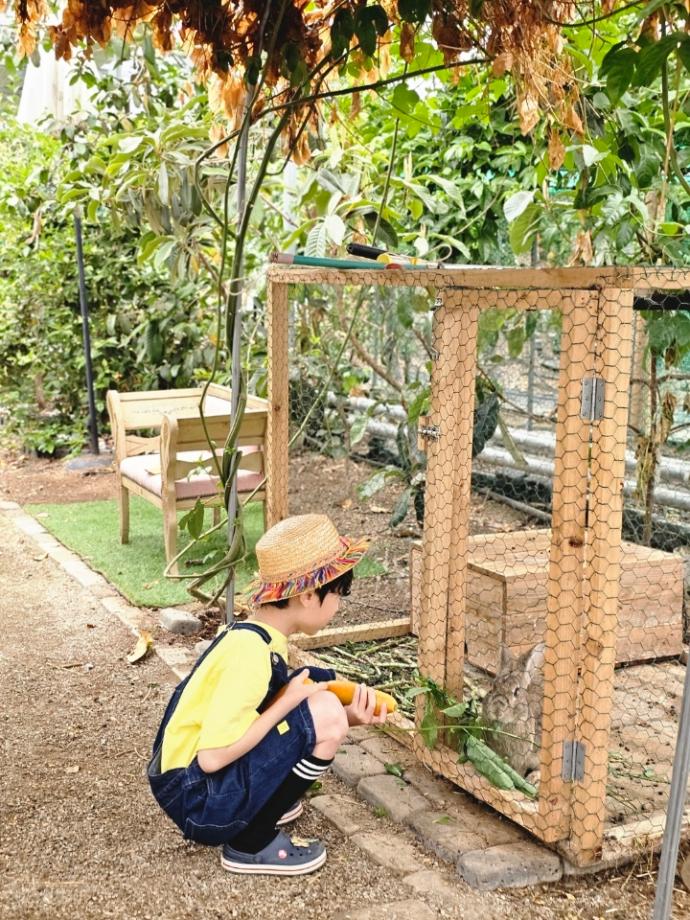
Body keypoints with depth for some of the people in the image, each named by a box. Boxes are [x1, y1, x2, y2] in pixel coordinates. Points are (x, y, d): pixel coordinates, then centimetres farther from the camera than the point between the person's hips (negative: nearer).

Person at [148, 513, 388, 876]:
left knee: (317, 684, 6)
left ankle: (262, 805, 11)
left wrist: (346, 717, 0)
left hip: (210, 777, 9)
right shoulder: (250, 651, -24)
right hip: (197, 802, -9)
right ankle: (253, 842, -6)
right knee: (324, 712, -20)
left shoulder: (257, 636, 3)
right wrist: (286, 704, -19)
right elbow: (212, 757, -28)